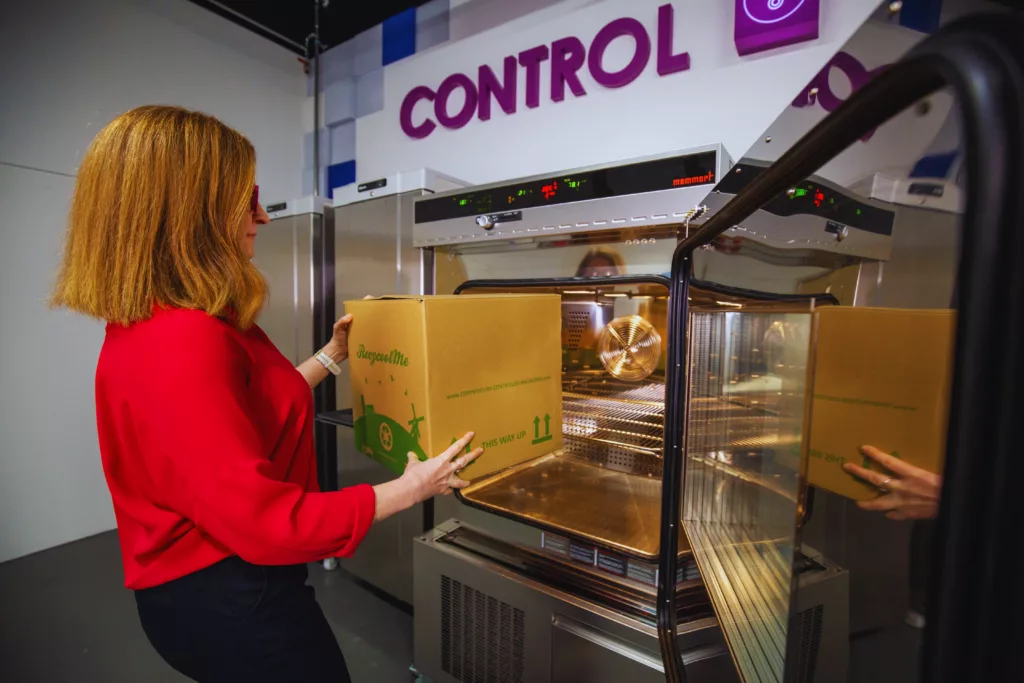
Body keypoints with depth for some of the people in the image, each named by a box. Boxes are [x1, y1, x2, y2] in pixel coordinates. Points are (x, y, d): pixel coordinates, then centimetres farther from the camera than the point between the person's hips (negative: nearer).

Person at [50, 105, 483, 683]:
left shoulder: (166, 324, 3)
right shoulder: (181, 343, -31)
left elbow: (260, 406, 13)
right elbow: (261, 519, -30)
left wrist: (331, 357, 16)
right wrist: (407, 491, -22)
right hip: (229, 598, -9)